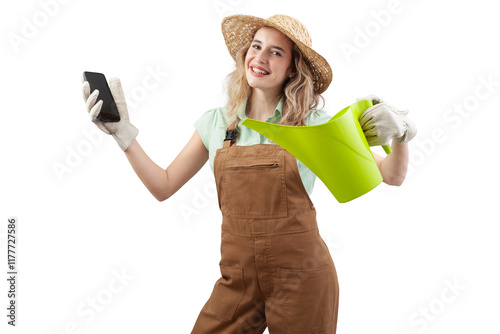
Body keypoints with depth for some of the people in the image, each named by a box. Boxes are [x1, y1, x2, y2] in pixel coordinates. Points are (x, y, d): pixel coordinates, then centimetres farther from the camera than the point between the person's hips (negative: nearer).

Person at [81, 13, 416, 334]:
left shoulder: (313, 124, -5)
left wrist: (400, 133, -23)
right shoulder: (216, 122, 4)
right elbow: (164, 186, 6)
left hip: (301, 278, -2)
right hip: (238, 278, 2)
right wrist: (123, 131, 0)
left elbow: (391, 176, -3)